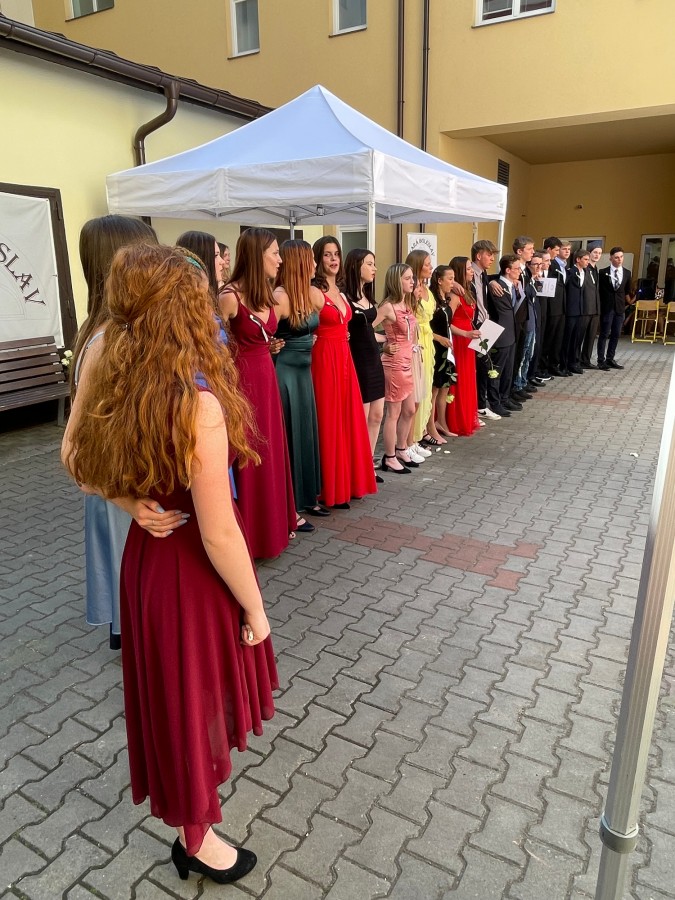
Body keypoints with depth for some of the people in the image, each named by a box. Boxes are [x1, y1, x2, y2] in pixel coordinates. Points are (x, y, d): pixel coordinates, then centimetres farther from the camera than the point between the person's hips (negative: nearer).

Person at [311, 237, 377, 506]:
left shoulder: (340, 291, 15)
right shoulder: (314, 291, -10)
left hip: (344, 358, 8)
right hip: (325, 359, -8)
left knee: (347, 419, 11)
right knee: (328, 421, -3)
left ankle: (347, 481, 22)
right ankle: (330, 488, 6)